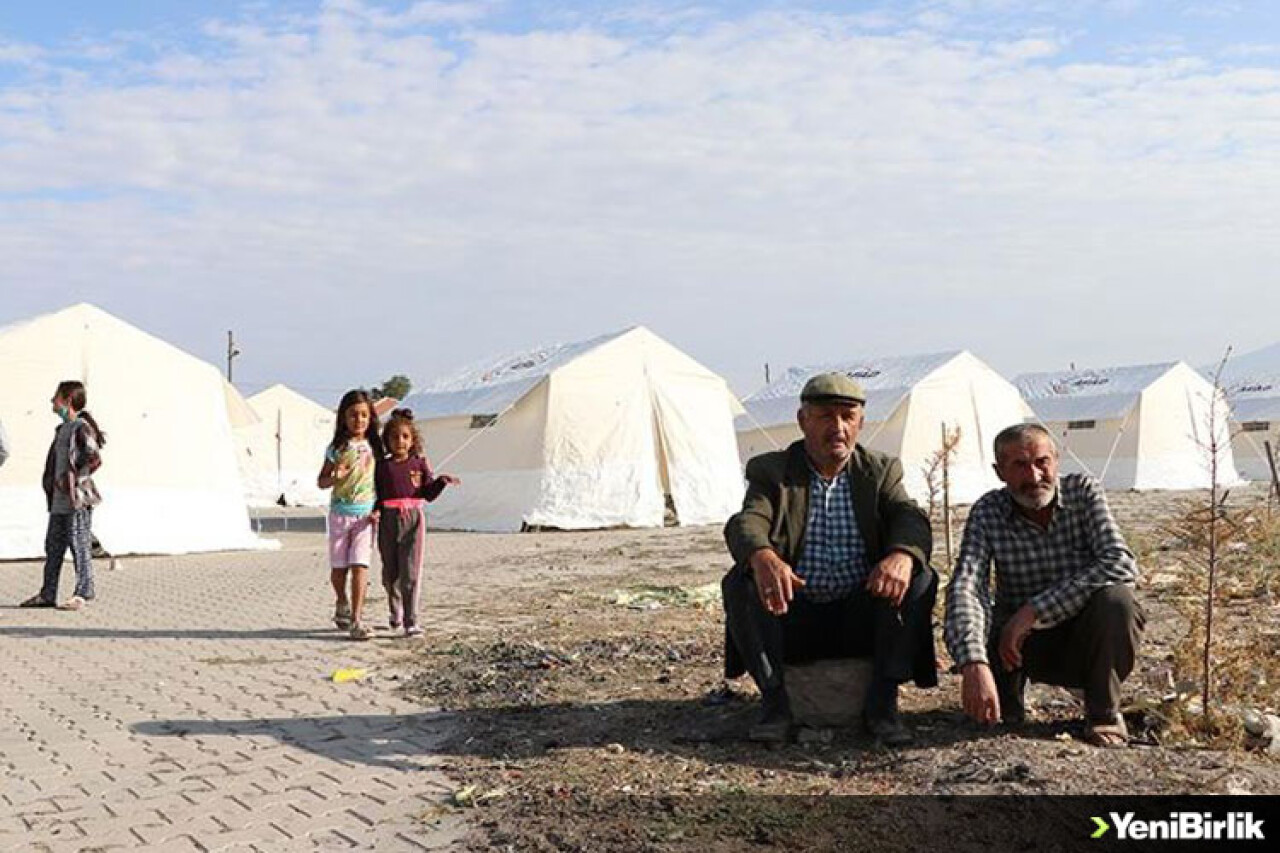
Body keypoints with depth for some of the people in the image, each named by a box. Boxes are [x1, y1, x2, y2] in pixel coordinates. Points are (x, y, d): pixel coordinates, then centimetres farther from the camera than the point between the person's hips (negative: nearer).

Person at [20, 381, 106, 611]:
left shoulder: (82, 427, -11)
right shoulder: (62, 429, 17)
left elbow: (94, 459, -21)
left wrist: (72, 479, -15)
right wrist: (52, 483, 13)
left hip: (77, 499, -9)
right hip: (59, 500, 9)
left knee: (80, 547, -3)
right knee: (53, 547, 11)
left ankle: (83, 595, 3)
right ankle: (47, 594, 17)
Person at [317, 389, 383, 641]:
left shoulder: (375, 447, 3)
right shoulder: (337, 448, 1)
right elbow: (321, 481, 5)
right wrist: (335, 478, -17)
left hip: (366, 513, -1)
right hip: (340, 512, 1)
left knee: (359, 565, -12)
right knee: (339, 566, 10)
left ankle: (356, 620, -13)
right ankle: (342, 605, 37)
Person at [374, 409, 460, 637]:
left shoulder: (419, 463, 7)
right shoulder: (382, 465, 6)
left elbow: (428, 494, 8)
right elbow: (376, 494, 7)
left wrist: (442, 481, -8)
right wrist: (375, 510, -11)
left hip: (414, 519, -1)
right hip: (388, 520, 1)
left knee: (411, 572, -8)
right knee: (390, 572, 12)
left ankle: (411, 621, -4)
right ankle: (395, 612, 35)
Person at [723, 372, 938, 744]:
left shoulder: (881, 472, 8)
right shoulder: (771, 472, 2)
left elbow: (910, 519, -10)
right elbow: (746, 523, -16)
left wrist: (902, 555, -36)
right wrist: (762, 556, -43)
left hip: (861, 623, 1)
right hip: (792, 620, -1)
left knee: (920, 578, -23)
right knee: (739, 582, -26)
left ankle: (882, 700, -18)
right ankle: (774, 700, -19)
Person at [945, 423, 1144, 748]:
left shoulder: (1083, 491, -13)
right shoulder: (988, 511, -13)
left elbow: (1121, 564, -28)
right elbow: (964, 588, -28)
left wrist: (1034, 609, -34)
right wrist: (974, 665, -46)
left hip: (1085, 644, 0)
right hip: (1021, 647, 1)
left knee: (1115, 599, -31)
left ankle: (1104, 716, -8)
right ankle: (1007, 712, 4)